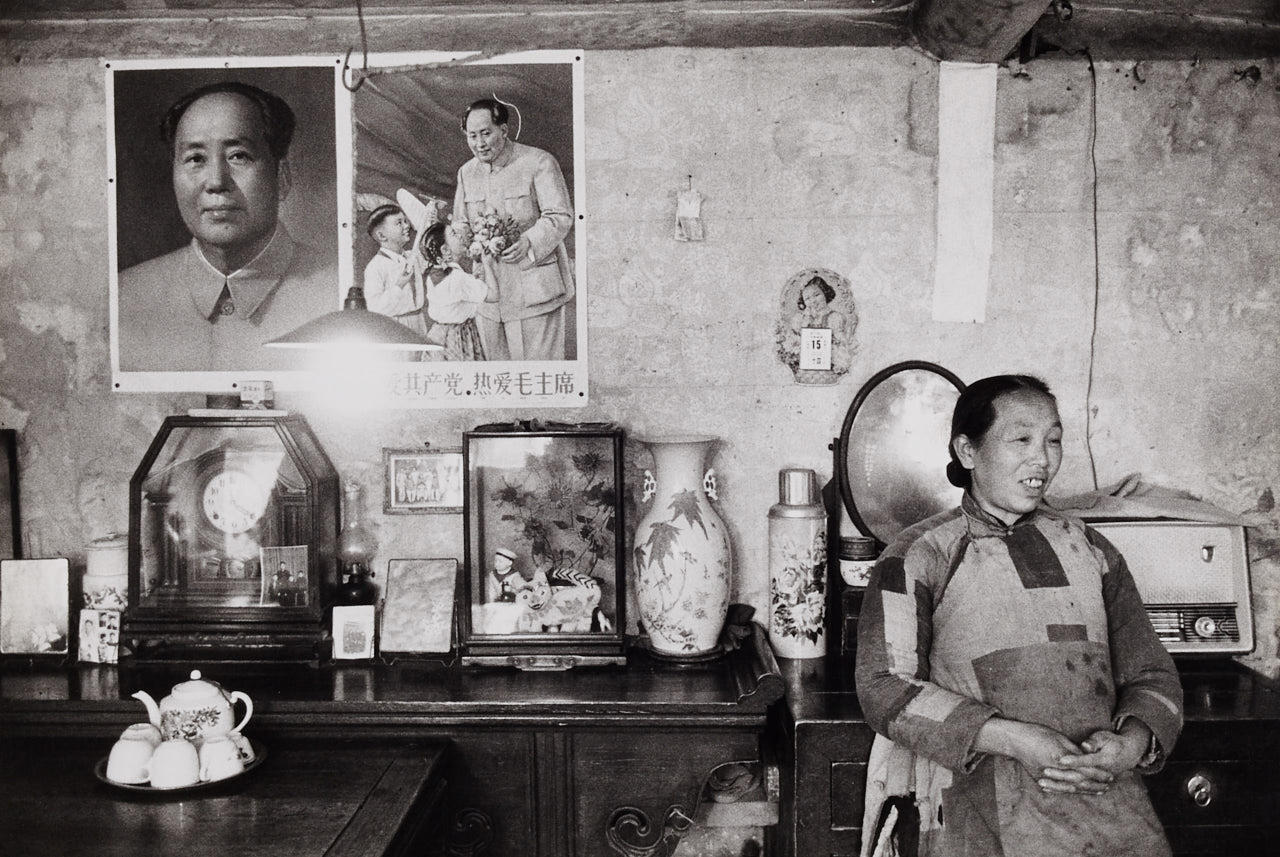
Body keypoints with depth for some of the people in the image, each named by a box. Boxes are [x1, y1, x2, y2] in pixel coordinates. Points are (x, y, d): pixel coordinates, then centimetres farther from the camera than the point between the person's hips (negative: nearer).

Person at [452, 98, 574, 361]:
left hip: (534, 289, -6)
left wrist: (530, 242, -26)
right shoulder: (467, 172, 15)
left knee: (538, 363, -4)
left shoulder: (539, 162, -4)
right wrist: (463, 239, -2)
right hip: (488, 294, 6)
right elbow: (461, 223, 22)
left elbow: (561, 216, -10)